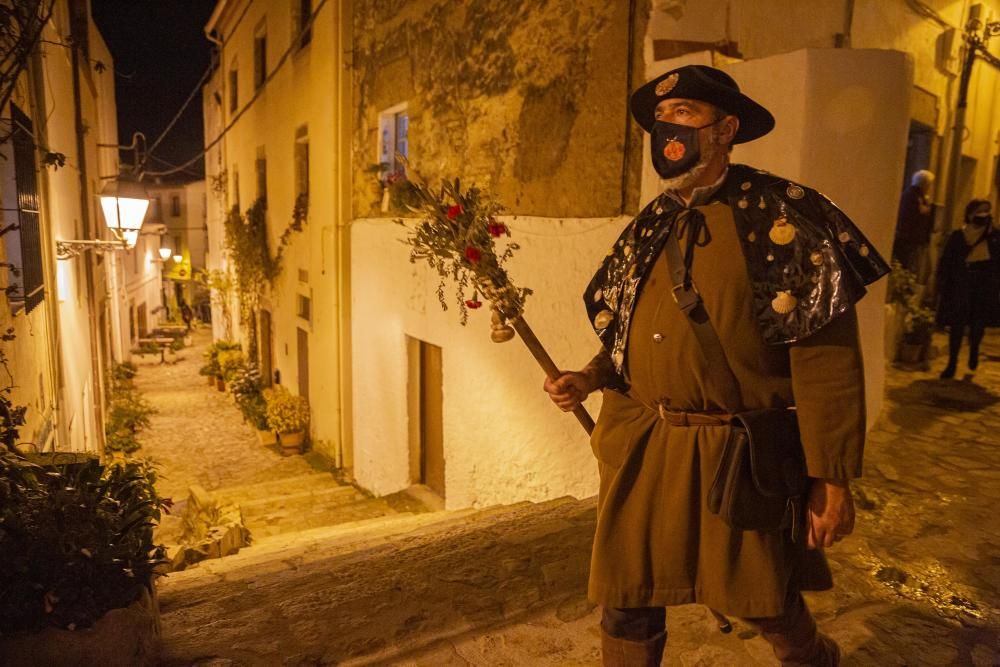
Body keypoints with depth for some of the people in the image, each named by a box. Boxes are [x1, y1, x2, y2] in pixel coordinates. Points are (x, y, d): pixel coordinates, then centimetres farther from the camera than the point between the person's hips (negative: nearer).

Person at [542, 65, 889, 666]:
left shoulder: (781, 219, -10)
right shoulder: (649, 227, 8)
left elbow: (827, 361, -13)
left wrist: (832, 479, -13)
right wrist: (588, 380, -1)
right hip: (642, 453, 5)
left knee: (768, 604, 19)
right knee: (627, 609, 13)